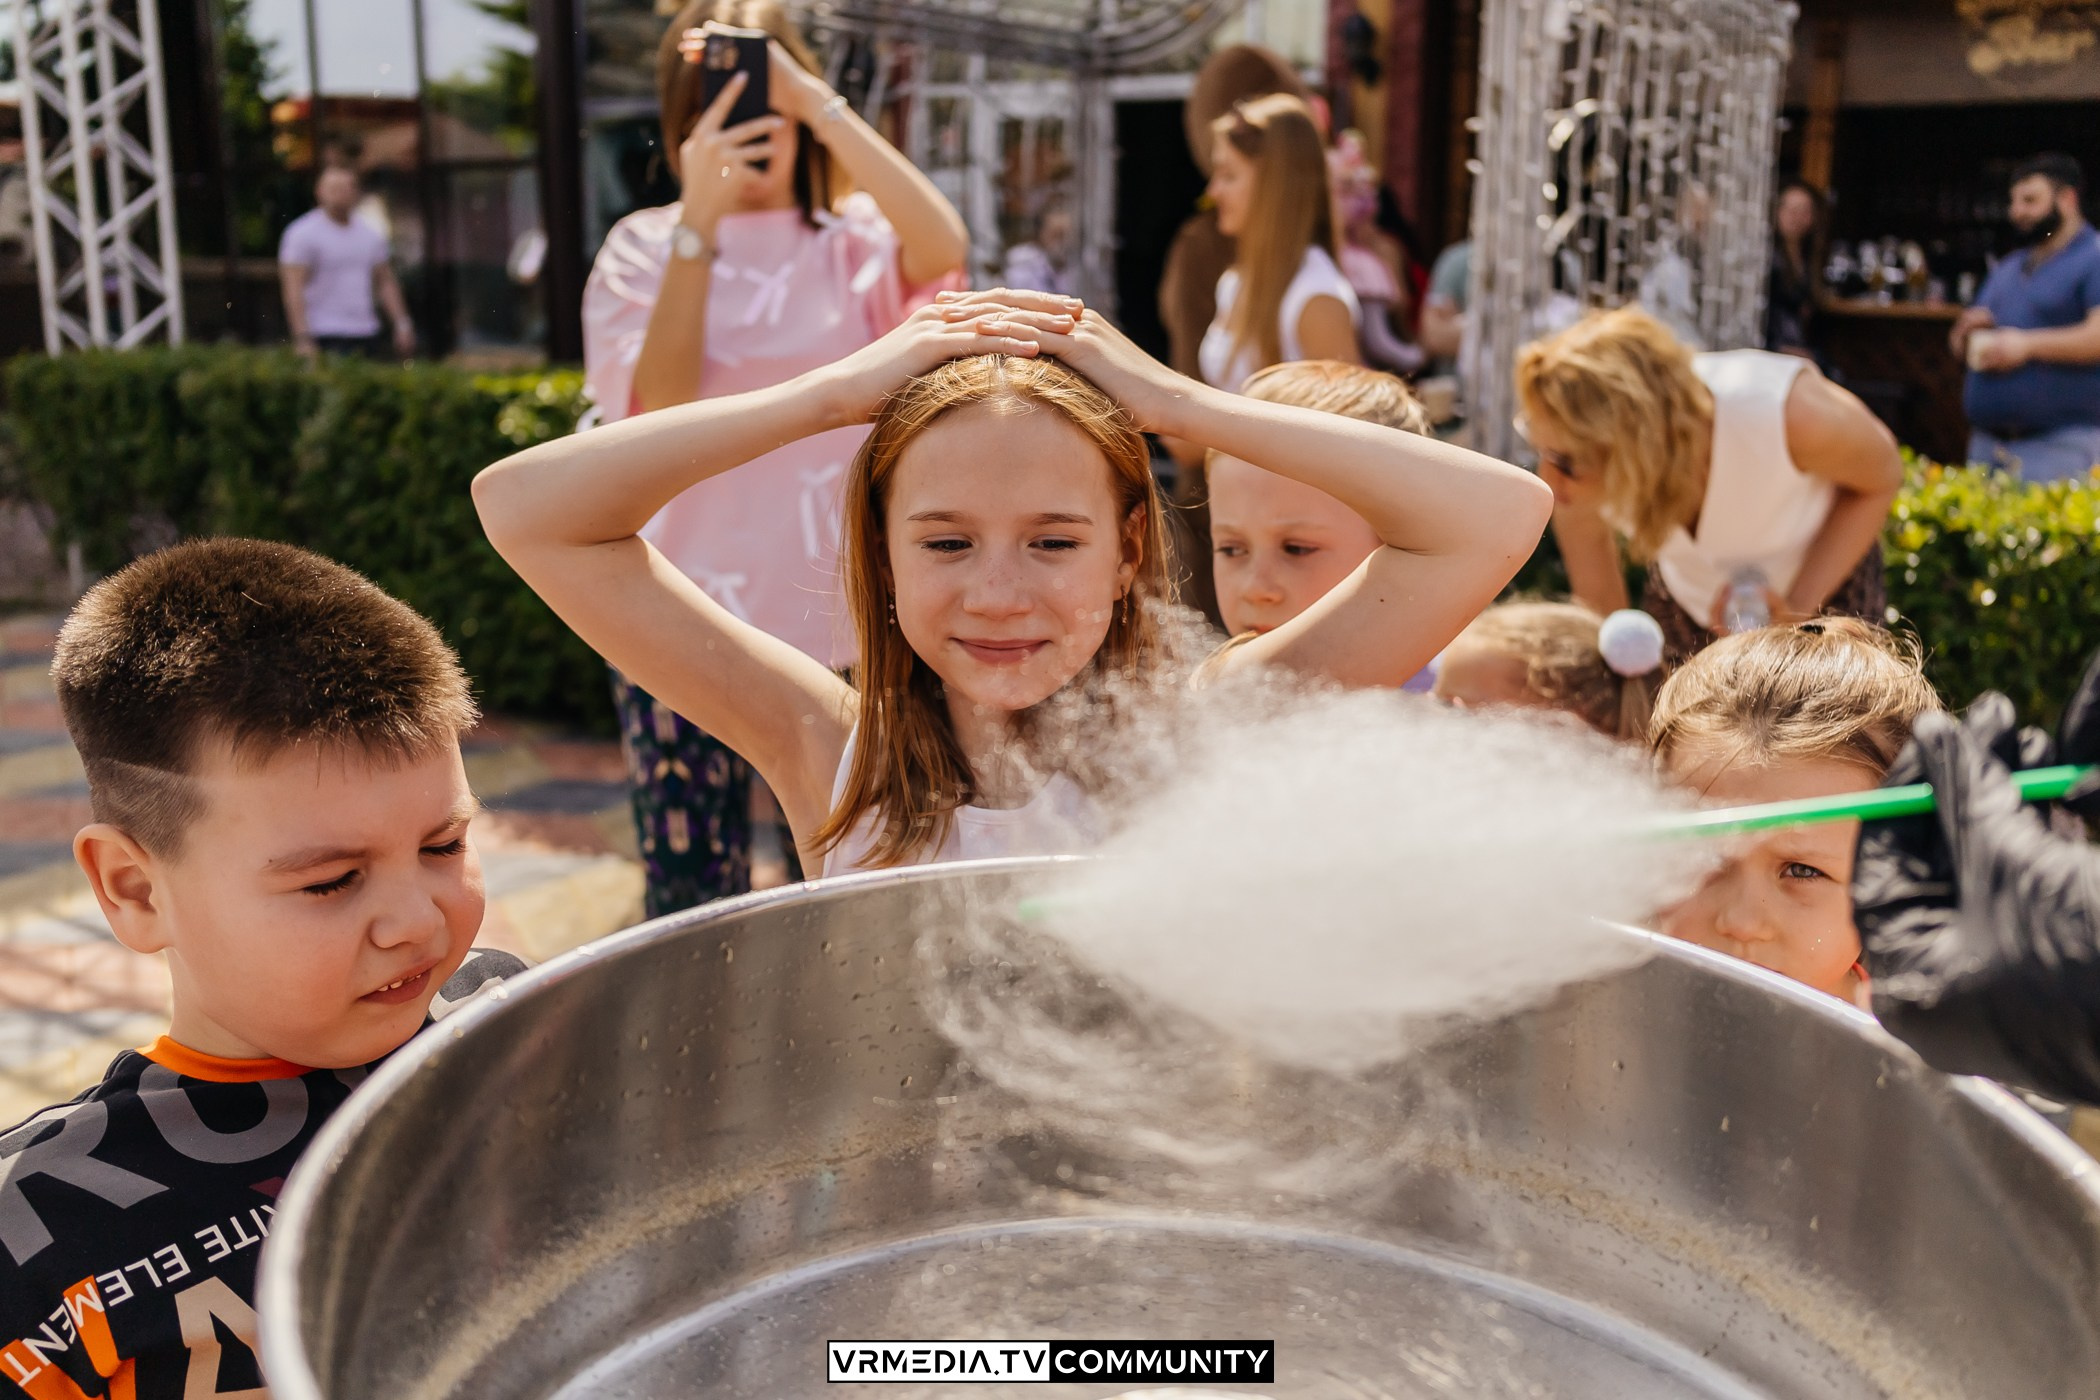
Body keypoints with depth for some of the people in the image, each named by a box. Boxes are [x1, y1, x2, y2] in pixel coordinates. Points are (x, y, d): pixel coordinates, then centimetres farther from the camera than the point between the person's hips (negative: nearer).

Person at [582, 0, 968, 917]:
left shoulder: (854, 238, 5)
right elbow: (660, 404, -10)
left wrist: (815, 102, -17)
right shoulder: (643, 248, 6)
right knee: (689, 901, 4)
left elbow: (942, 246, -19)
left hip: (837, 622, 0)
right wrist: (700, 219, -13)